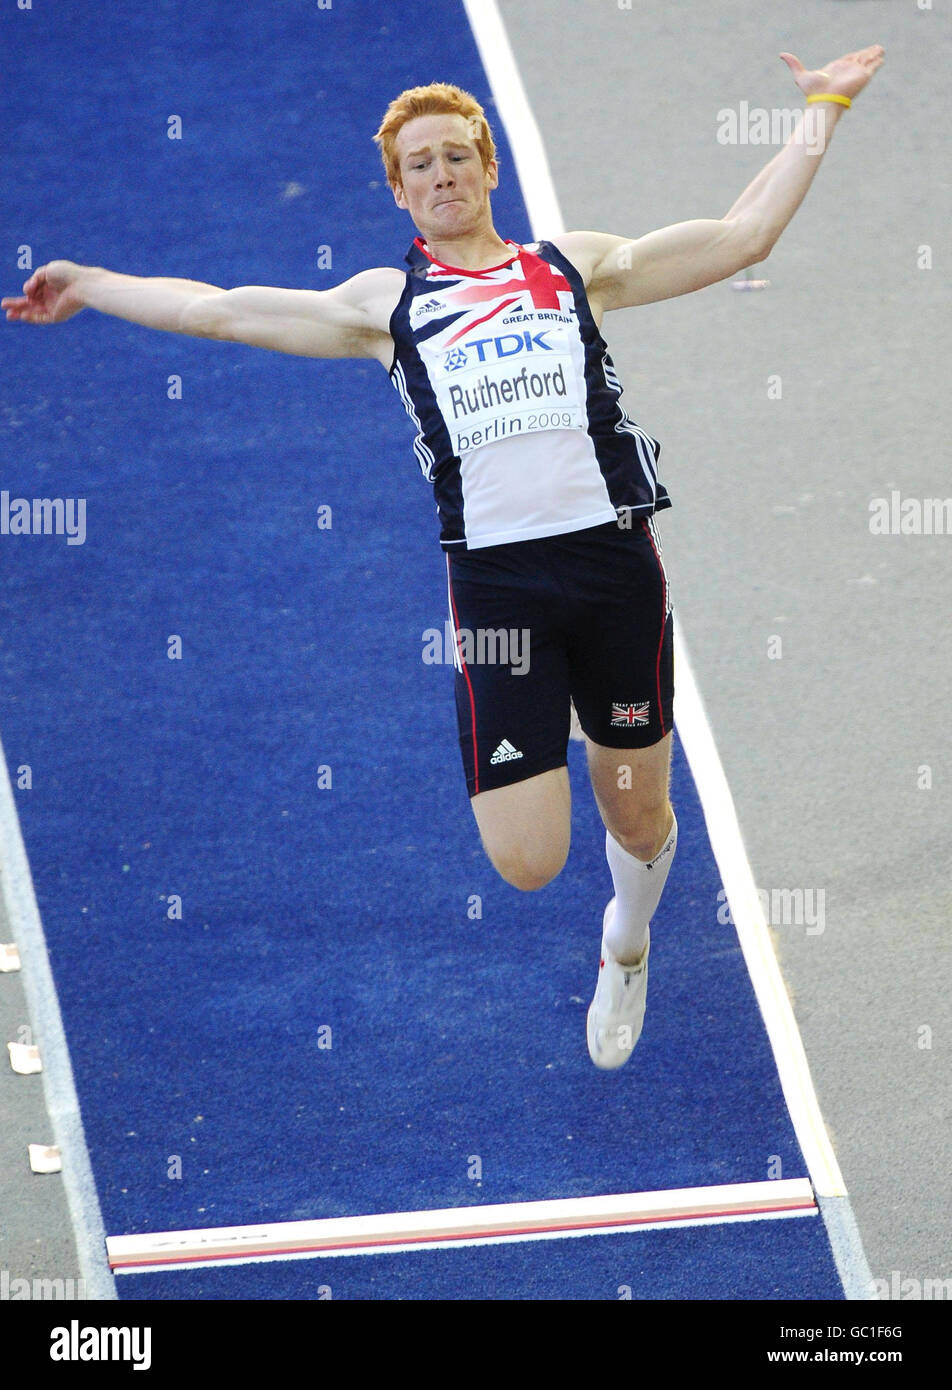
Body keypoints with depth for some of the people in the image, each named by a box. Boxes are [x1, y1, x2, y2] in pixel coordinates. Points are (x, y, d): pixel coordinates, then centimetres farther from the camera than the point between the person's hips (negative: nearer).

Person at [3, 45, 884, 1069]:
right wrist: (91, 288, 17)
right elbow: (220, 309, 16)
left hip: (615, 560, 1)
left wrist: (819, 112, 14)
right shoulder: (388, 301, 13)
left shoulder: (577, 265, 14)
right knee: (526, 862, -9)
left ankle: (625, 948, 45)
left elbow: (742, 234, 13)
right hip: (495, 579, -1)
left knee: (637, 821, 11)